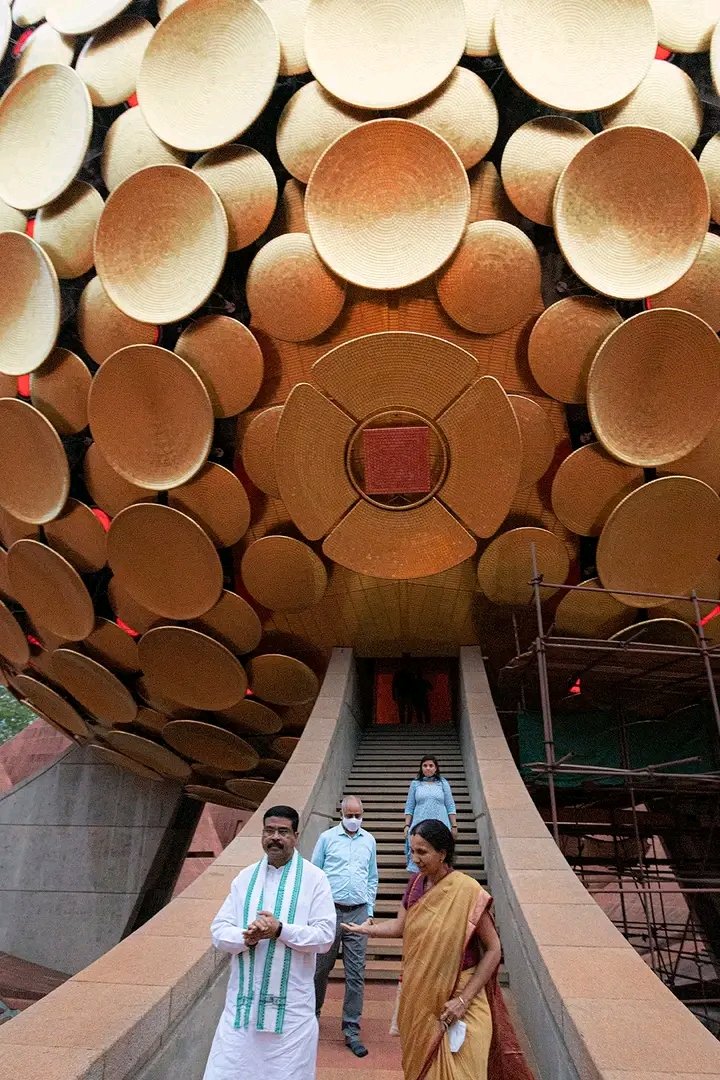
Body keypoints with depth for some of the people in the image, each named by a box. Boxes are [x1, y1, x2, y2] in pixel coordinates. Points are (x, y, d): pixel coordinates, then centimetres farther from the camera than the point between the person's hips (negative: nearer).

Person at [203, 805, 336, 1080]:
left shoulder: (314, 878, -4)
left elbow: (324, 936, -10)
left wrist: (280, 930, -22)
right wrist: (246, 937, -19)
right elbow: (218, 932, 2)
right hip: (244, 1001, 3)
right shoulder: (245, 877, 5)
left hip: (291, 1005, -2)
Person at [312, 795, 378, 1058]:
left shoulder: (369, 841, 8)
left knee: (356, 974, 3)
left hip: (358, 913, 2)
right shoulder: (327, 838, -1)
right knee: (321, 968, 10)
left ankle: (351, 1031, 13)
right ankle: (313, 1013, 34)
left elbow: (372, 878, 15)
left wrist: (369, 910, 10)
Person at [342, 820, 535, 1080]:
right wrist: (368, 929, -13)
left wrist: (464, 999, -19)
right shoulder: (416, 883, -1)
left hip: (454, 1000, -6)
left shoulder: (467, 891, -22)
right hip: (418, 996, 6)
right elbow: (400, 926, 1)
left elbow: (493, 950, -17)